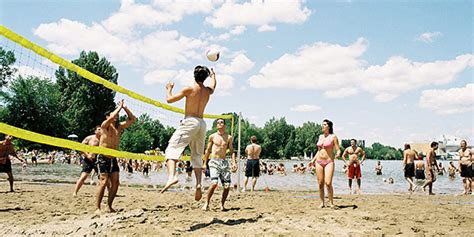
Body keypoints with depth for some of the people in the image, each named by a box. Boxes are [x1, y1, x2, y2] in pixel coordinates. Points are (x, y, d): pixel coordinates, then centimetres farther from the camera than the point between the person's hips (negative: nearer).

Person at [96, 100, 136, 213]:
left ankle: (109, 206, 13)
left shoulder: (119, 126, 9)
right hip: (103, 158, -6)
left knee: (115, 183, 1)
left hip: (113, 159, 6)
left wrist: (125, 107, 2)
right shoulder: (105, 125, -8)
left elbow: (132, 119, 11)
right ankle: (97, 208, -7)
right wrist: (120, 107, -15)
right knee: (103, 182, -13)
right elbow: (112, 117, -29)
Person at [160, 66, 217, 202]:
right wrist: (213, 74, 57)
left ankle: (172, 176, -34)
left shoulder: (189, 89, -4)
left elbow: (169, 99, 1)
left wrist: (169, 89, 20)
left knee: (172, 148, -11)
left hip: (190, 121, -6)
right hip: (202, 123, 6)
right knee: (197, 156, 13)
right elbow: (213, 85, 37)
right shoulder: (208, 91, 11)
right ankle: (198, 183, 0)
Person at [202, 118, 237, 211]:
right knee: (214, 183, -21)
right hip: (214, 161, -3)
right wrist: (205, 163, 8)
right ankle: (207, 203, -4)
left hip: (224, 162, 3)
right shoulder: (212, 136, 6)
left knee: (227, 186, -4)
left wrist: (234, 163, -3)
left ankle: (222, 204, 15)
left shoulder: (229, 137, 9)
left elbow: (232, 151, 10)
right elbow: (208, 150, 11)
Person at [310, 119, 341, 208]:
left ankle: (331, 202, -2)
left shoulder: (333, 136, -3)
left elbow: (338, 150, -6)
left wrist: (338, 154, -27)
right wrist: (313, 160, 18)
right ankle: (322, 203, 13)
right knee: (320, 184, 4)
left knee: (328, 183, -15)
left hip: (329, 162, -5)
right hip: (319, 162, 5)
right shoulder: (320, 136, 12)